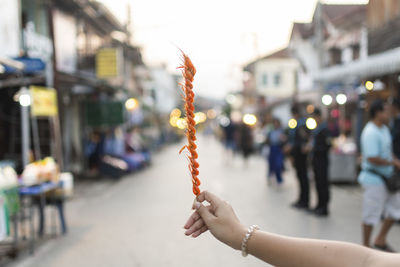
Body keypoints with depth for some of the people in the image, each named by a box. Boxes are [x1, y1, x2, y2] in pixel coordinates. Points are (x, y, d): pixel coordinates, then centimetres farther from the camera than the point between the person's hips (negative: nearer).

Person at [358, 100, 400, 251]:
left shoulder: (384, 129, 11)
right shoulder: (370, 133, -20)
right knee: (371, 214, 1)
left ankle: (380, 240, 26)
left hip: (387, 177, 10)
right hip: (374, 178, -10)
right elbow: (373, 158, -26)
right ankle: (366, 246, 15)